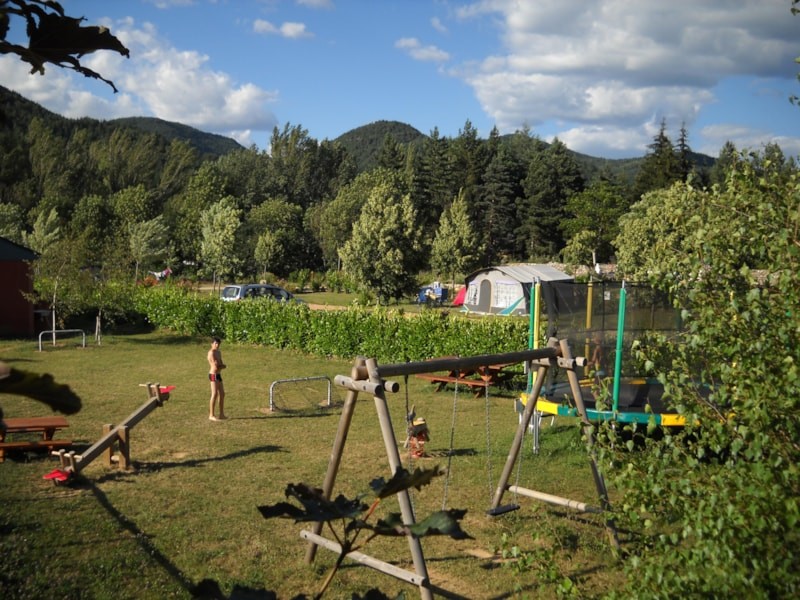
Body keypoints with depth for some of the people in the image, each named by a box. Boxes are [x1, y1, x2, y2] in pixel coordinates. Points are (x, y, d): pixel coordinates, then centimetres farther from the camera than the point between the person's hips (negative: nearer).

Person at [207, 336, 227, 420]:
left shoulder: (219, 352, 16)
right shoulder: (211, 352, -13)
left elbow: (223, 365, 13)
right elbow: (215, 365, -21)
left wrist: (219, 365, -9)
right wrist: (221, 365, -1)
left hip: (218, 375, 10)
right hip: (213, 375, -10)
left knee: (222, 394, 12)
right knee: (214, 394, -12)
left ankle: (221, 414, 19)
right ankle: (211, 415, -10)